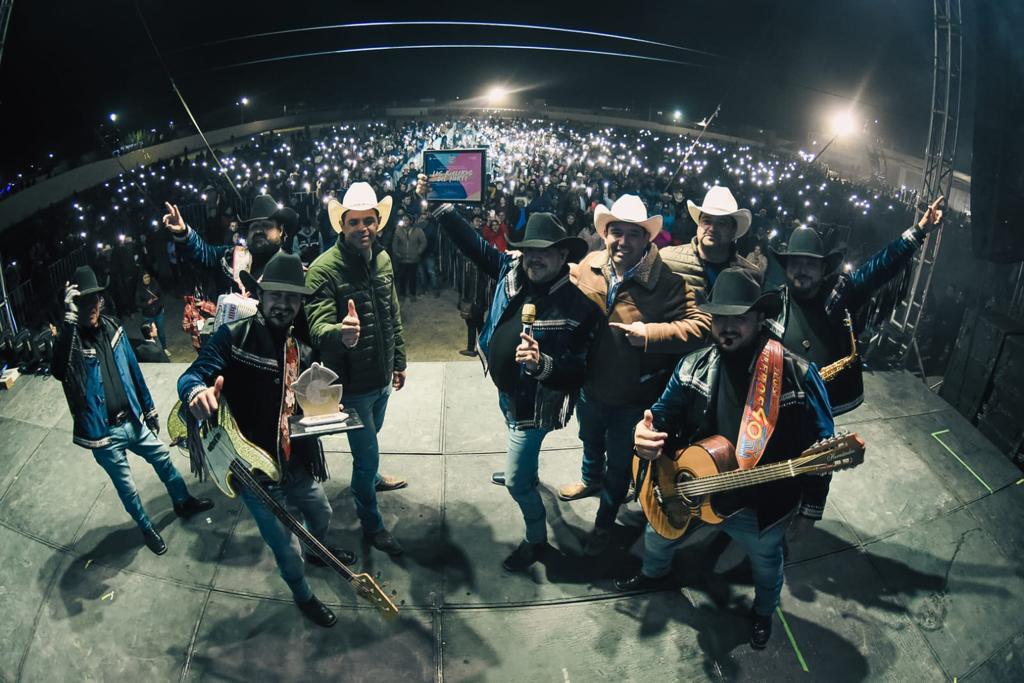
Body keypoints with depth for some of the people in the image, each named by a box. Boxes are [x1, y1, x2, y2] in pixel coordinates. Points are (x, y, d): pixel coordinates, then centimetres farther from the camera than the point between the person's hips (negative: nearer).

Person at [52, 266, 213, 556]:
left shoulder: (112, 328, -1)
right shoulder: (70, 338, -17)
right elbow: (59, 371, -41)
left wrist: (149, 409, 15)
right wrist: (69, 319, -45)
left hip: (132, 420, 5)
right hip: (103, 432, -4)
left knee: (163, 458, 20)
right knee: (127, 488, 12)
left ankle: (183, 502, 44)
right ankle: (147, 529, 36)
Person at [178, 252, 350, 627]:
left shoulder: (303, 345, 3)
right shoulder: (233, 336, -14)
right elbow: (191, 375, -20)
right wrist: (197, 392, -45)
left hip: (300, 464, 6)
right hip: (257, 470, -5)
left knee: (321, 515, 30)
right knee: (286, 547, 12)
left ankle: (319, 550, 65)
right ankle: (303, 595, 43)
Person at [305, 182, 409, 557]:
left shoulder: (382, 258, -2)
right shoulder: (323, 269, -23)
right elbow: (318, 327, -31)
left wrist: (399, 361, 13)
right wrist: (340, 333, -54)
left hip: (381, 376, 6)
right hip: (352, 382, -6)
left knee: (369, 442, 30)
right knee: (367, 453, 5)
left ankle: (370, 478, 59)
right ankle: (371, 522, 28)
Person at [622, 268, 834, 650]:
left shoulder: (798, 375, -23)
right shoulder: (694, 367, -11)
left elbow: (822, 445, -14)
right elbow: (665, 413, -2)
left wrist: (810, 509, -9)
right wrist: (647, 433, -27)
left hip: (762, 505, -3)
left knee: (766, 565, 26)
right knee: (656, 536, 26)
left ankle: (763, 612, 61)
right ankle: (654, 574, 62)